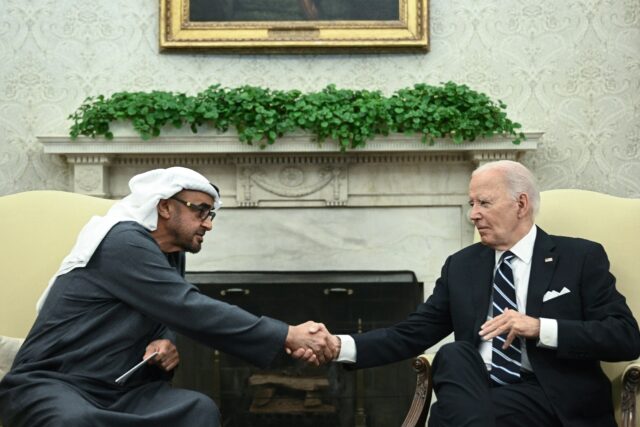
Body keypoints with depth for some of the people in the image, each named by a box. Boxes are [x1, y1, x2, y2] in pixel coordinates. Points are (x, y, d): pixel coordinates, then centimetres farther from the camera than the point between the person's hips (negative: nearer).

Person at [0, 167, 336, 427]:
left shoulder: (170, 257, 11)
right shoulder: (125, 241, -17)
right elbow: (191, 311, -25)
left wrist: (163, 347, -11)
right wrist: (287, 337, -26)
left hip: (114, 393, 7)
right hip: (47, 384, -7)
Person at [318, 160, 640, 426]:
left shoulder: (582, 258, 4)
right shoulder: (461, 266, 14)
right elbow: (411, 334, 8)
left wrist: (539, 327, -17)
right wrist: (340, 346, -8)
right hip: (477, 396, 4)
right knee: (454, 354, -30)